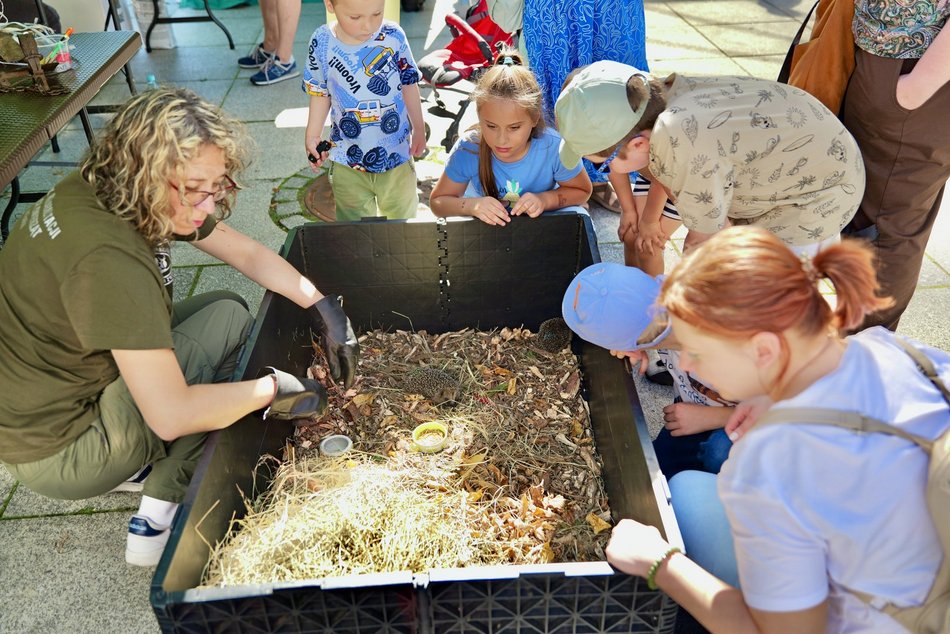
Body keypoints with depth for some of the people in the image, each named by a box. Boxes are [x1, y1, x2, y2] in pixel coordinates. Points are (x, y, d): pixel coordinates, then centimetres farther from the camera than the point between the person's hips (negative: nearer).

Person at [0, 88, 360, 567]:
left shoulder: (106, 190, -5)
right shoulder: (108, 258, -34)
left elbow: (248, 252, 1)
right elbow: (171, 415, -33)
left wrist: (323, 307, -8)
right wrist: (275, 388, -20)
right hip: (54, 455, -8)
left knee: (223, 307, 10)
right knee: (230, 317, -9)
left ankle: (133, 465, 9)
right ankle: (158, 514, -4)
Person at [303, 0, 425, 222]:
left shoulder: (394, 37, -15)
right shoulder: (322, 43, -14)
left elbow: (409, 85, -1)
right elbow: (320, 93, 1)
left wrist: (419, 129, 8)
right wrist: (312, 136, 2)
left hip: (397, 154, 0)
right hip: (348, 158, 0)